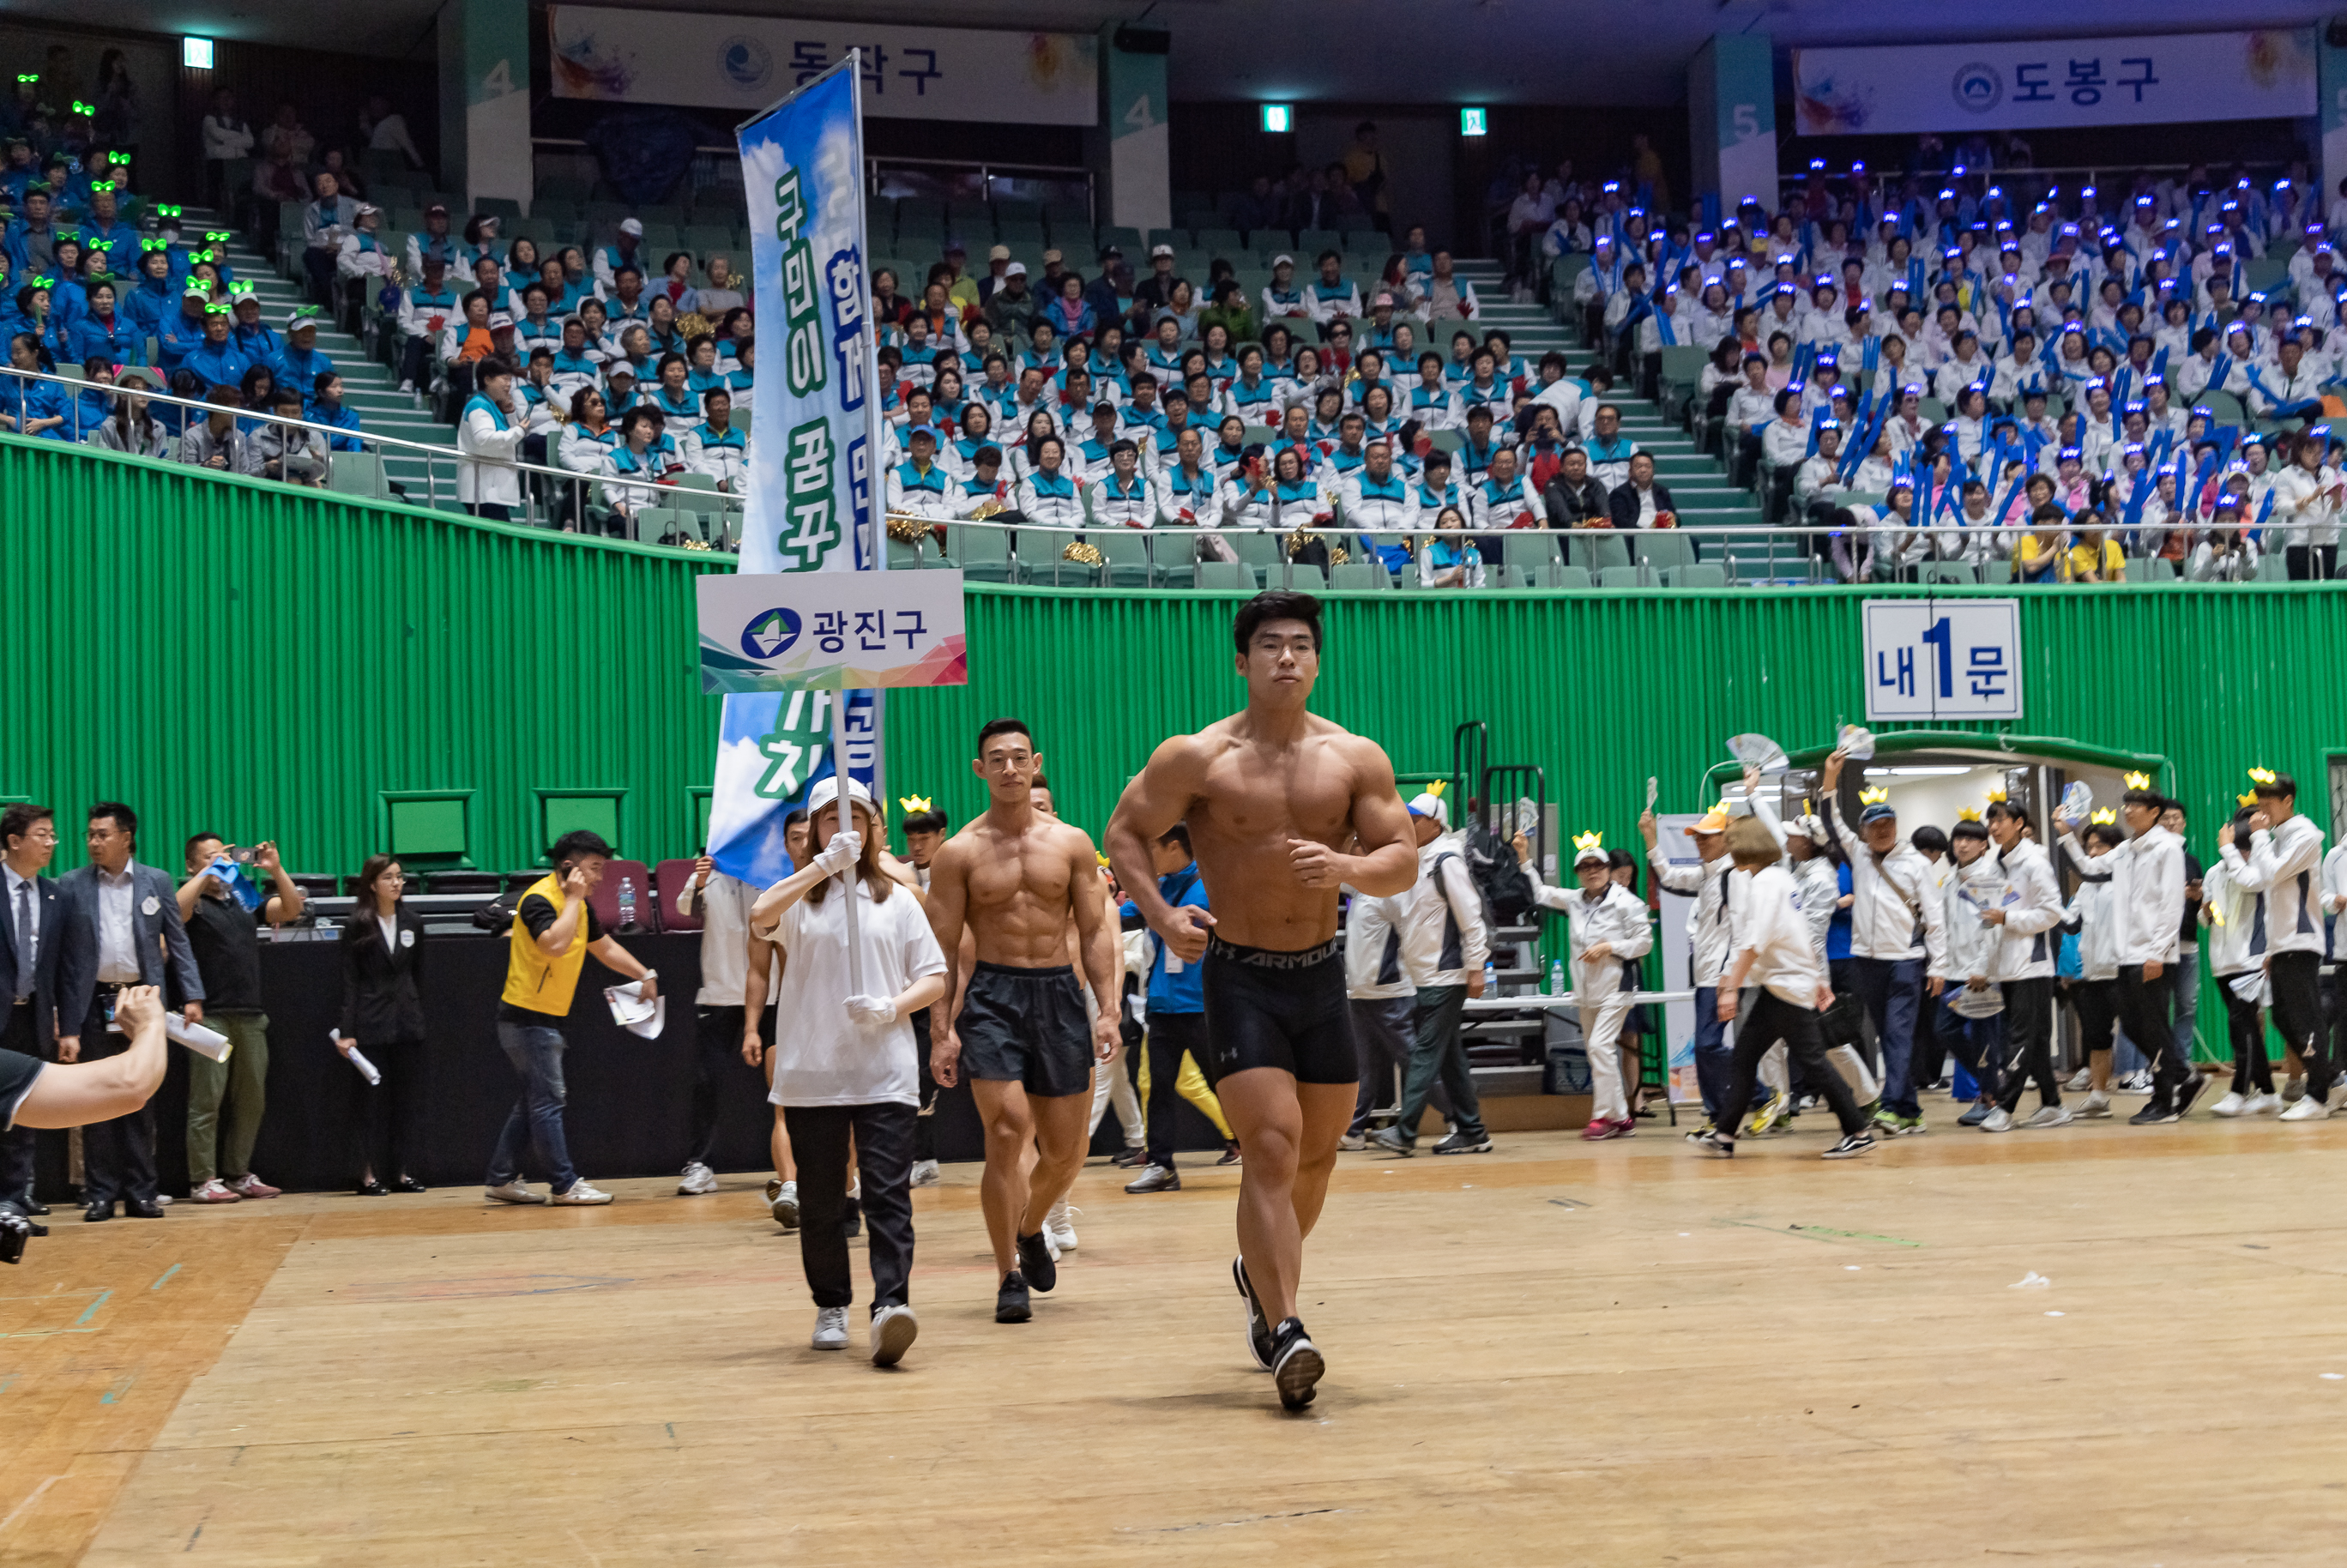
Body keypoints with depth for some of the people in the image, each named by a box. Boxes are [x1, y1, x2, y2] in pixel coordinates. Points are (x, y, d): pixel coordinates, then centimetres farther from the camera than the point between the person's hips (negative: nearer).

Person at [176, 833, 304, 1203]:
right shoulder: (195, 902, 2)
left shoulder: (244, 899, 17)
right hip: (210, 1015, -6)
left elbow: (291, 909, 8)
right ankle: (202, 1180, -2)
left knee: (251, 1099, 9)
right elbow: (175, 909, -21)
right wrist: (209, 872, -17)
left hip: (250, 1015, 6)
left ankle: (238, 1174, 18)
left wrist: (275, 870, -6)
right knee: (207, 1099, -6)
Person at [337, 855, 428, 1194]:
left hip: (407, 1023, 4)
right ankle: (367, 1175, 4)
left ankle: (400, 1172, 11)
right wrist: (346, 1031, -11)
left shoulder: (411, 922, 9)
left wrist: (419, 1018, 9)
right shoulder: (357, 926, -3)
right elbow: (350, 981, -6)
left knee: (408, 1099, 5)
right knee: (369, 1099, -1)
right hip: (370, 1024, -4)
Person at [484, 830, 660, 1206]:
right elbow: (555, 944, -35)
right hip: (527, 1016, -10)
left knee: (534, 1101, 12)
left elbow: (606, 947, 23)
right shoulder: (539, 899, -18)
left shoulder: (578, 905, 12)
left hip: (547, 1019, 10)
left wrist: (644, 975, 17)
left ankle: (502, 1179, 18)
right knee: (547, 1102, -7)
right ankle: (564, 1185, -5)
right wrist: (573, 899, -26)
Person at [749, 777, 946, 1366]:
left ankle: (891, 1304, -20)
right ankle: (831, 1306, 20)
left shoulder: (897, 899, 12)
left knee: (888, 1191, -12)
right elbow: (759, 916, -17)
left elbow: (935, 979, 9)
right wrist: (823, 865, -23)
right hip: (811, 1073, 0)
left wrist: (892, 1007, -10)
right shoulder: (799, 897, 7)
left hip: (886, 1072, 0)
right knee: (819, 1199, 6)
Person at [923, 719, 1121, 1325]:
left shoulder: (1072, 843, 6)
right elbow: (942, 949, 0)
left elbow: (1094, 932, 7)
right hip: (991, 994, -3)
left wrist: (1106, 1010, -3)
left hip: (1059, 992, 3)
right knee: (1007, 1131, -16)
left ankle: (1030, 1229, 38)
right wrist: (941, 1030, -8)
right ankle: (1009, 1276, -4)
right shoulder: (959, 853, 1)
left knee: (1065, 1151, 6)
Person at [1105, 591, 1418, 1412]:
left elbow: (1403, 861, 0)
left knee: (1318, 1155, 14)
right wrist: (1161, 916, -14)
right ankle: (1284, 1332, -17)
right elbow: (1125, 834, 1)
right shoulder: (1196, 758, -7)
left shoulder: (1357, 758, 1)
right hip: (1239, 976, -4)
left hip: (1321, 974, 4)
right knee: (1271, 1148, -16)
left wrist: (1345, 866, -21)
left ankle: (1261, 1273, 41)